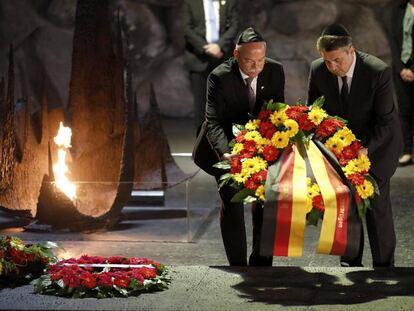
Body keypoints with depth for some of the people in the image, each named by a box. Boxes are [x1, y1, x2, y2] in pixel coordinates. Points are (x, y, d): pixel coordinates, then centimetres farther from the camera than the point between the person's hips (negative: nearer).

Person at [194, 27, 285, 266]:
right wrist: (224, 152, -47)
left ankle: (261, 263, 22)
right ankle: (238, 266, 2)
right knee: (232, 204, -7)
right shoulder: (220, 77, -25)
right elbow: (214, 121, -29)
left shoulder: (275, 71, -13)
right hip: (227, 146, -4)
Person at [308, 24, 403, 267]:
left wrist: (365, 149, -35)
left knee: (376, 203, -4)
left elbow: (386, 121, -22)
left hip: (377, 144, -3)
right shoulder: (318, 70, -15)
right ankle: (351, 262, 18)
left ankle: (384, 265, 9)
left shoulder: (379, 72, -26)